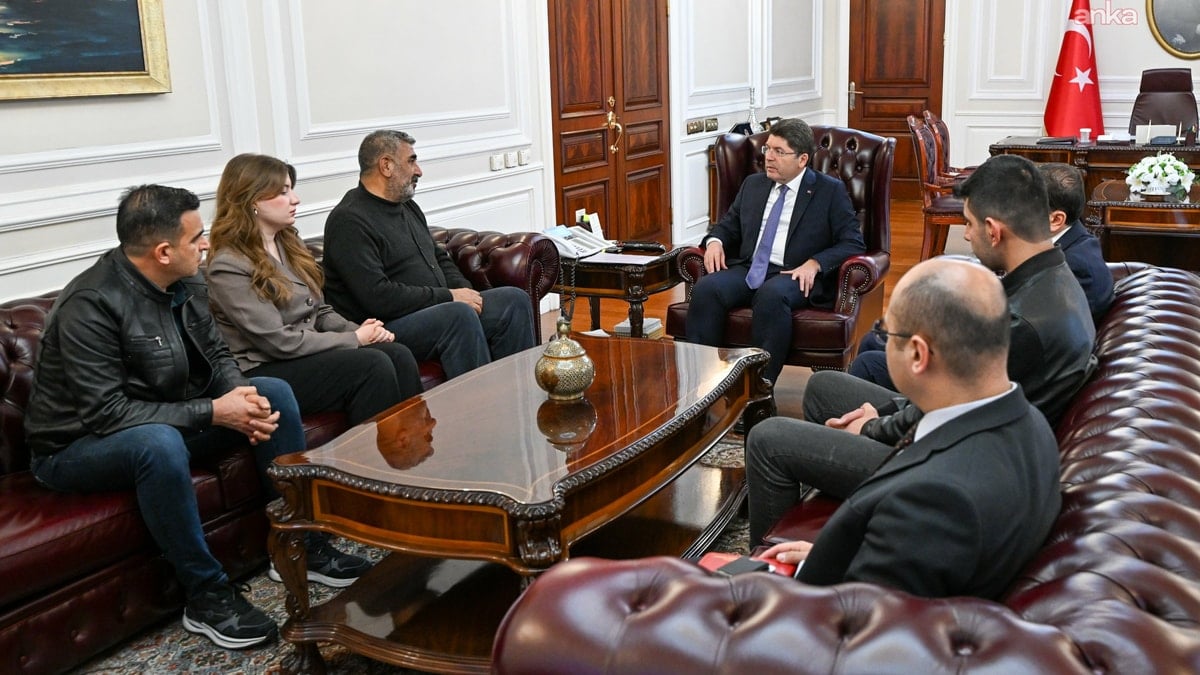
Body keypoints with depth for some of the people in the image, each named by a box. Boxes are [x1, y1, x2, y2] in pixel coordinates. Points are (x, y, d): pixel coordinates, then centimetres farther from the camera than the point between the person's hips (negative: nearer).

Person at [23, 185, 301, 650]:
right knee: (160, 442, -40)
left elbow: (216, 354, 6)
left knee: (273, 392, -4)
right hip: (77, 447, -8)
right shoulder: (91, 305, -27)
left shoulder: (182, 282, -4)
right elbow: (107, 413, -31)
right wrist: (212, 412, -31)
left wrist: (242, 394, -16)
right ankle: (206, 594, -23)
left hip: (165, 421, 8)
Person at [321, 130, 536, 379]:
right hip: (387, 326, -9)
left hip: (438, 310, 9)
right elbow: (377, 296, -22)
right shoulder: (349, 220, -13)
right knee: (459, 314, -34)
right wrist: (449, 296, -18)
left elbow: (440, 258, 26)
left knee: (514, 299, -2)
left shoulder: (407, 206, 17)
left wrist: (464, 291, 4)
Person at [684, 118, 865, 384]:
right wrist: (715, 241, 3)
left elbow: (853, 243, 0)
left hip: (794, 275, -4)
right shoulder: (753, 184, 20)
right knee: (706, 288, -27)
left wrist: (814, 263, -17)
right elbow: (728, 224, 28)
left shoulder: (831, 191, 5)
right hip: (747, 270, 4)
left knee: (771, 295, -39)